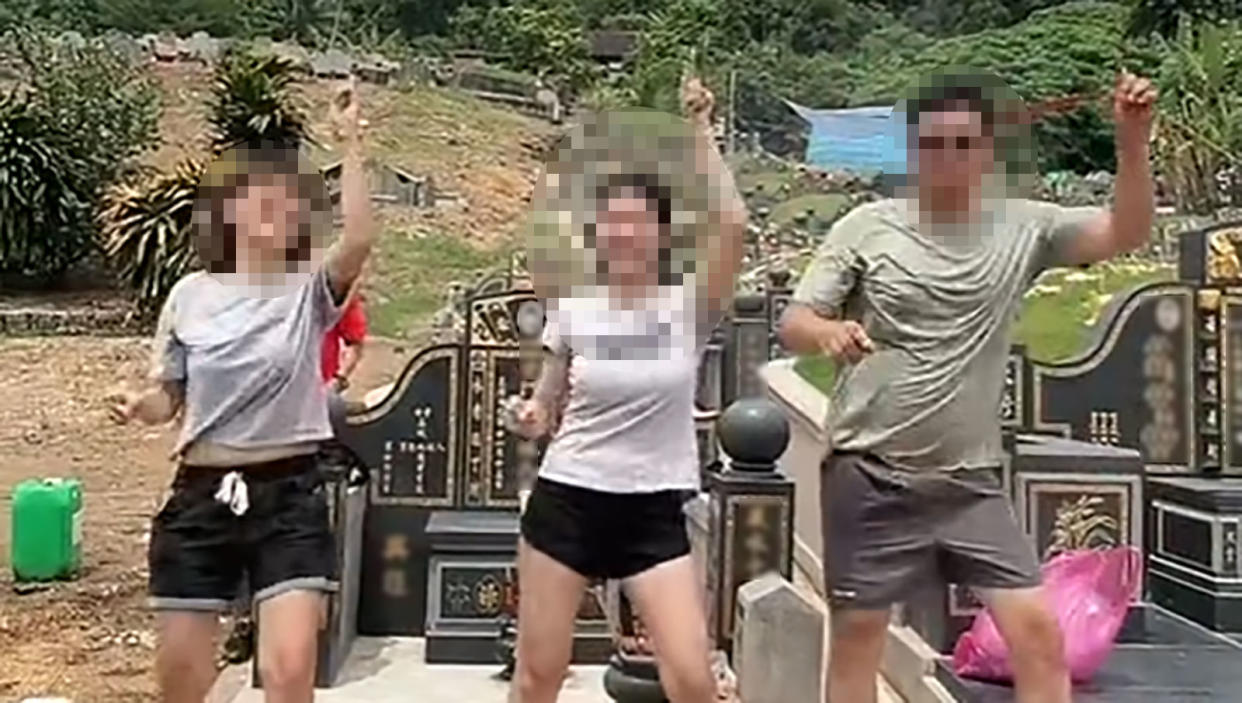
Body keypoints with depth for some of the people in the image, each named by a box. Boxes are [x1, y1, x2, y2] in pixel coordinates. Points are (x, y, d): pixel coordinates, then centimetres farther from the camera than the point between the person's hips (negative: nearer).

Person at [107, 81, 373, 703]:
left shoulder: (310, 292, -2)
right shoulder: (190, 295, 3)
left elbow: (358, 241, -23)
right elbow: (169, 395, 11)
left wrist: (351, 144, -24)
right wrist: (139, 405, -12)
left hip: (288, 493, -2)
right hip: (201, 494, 2)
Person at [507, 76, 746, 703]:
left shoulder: (687, 307, -7)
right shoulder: (572, 308, -1)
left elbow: (731, 224, -23)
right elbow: (553, 403, 9)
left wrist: (699, 134, -20)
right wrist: (534, 413, -14)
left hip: (654, 510, -1)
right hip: (565, 499, 2)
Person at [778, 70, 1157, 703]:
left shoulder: (1022, 226, 2)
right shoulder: (865, 227, -3)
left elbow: (1126, 234, -7)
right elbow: (794, 325, -5)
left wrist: (1131, 141, -21)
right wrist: (829, 332, -28)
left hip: (970, 481, 2)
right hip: (869, 477, -2)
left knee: (1040, 630, 1)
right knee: (857, 635, 8)